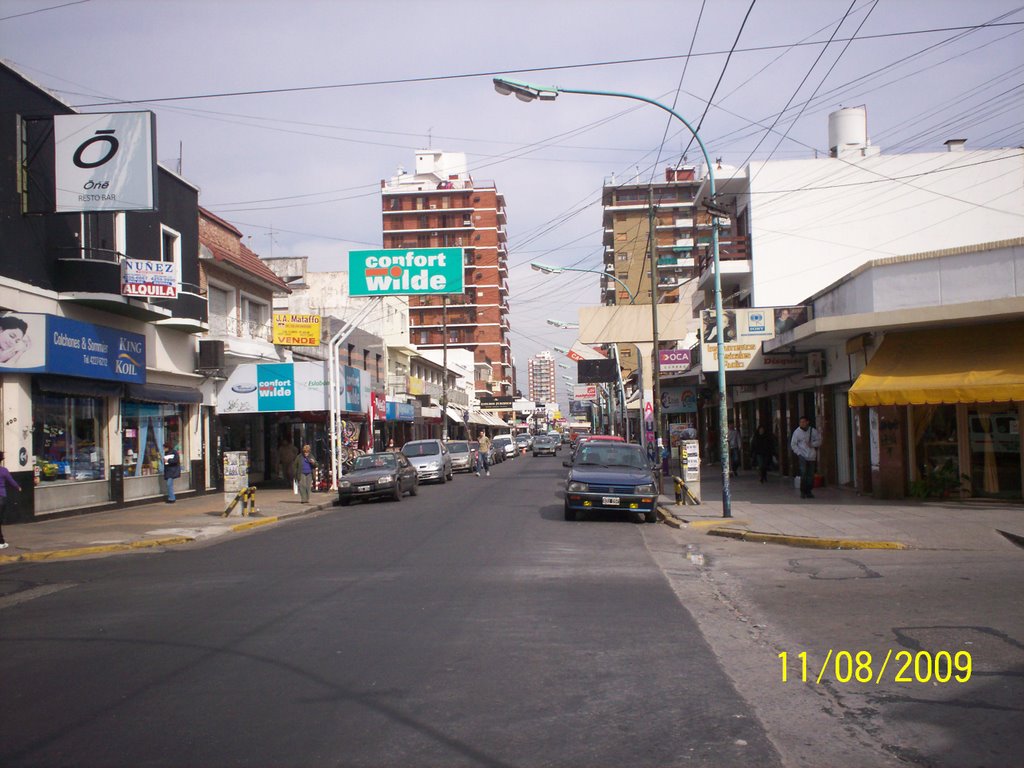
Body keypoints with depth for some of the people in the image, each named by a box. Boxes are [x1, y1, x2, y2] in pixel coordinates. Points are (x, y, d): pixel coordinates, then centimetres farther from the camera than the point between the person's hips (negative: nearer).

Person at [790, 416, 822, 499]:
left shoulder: (813, 431, 5)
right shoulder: (797, 432, -1)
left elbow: (819, 441, 10)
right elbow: (793, 444, 2)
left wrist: (812, 444, -9)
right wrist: (799, 453, -7)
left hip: (812, 456, 3)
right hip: (803, 456, -3)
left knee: (810, 475, 4)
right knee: (803, 474, -11)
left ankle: (808, 491, 15)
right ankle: (802, 492, -4)